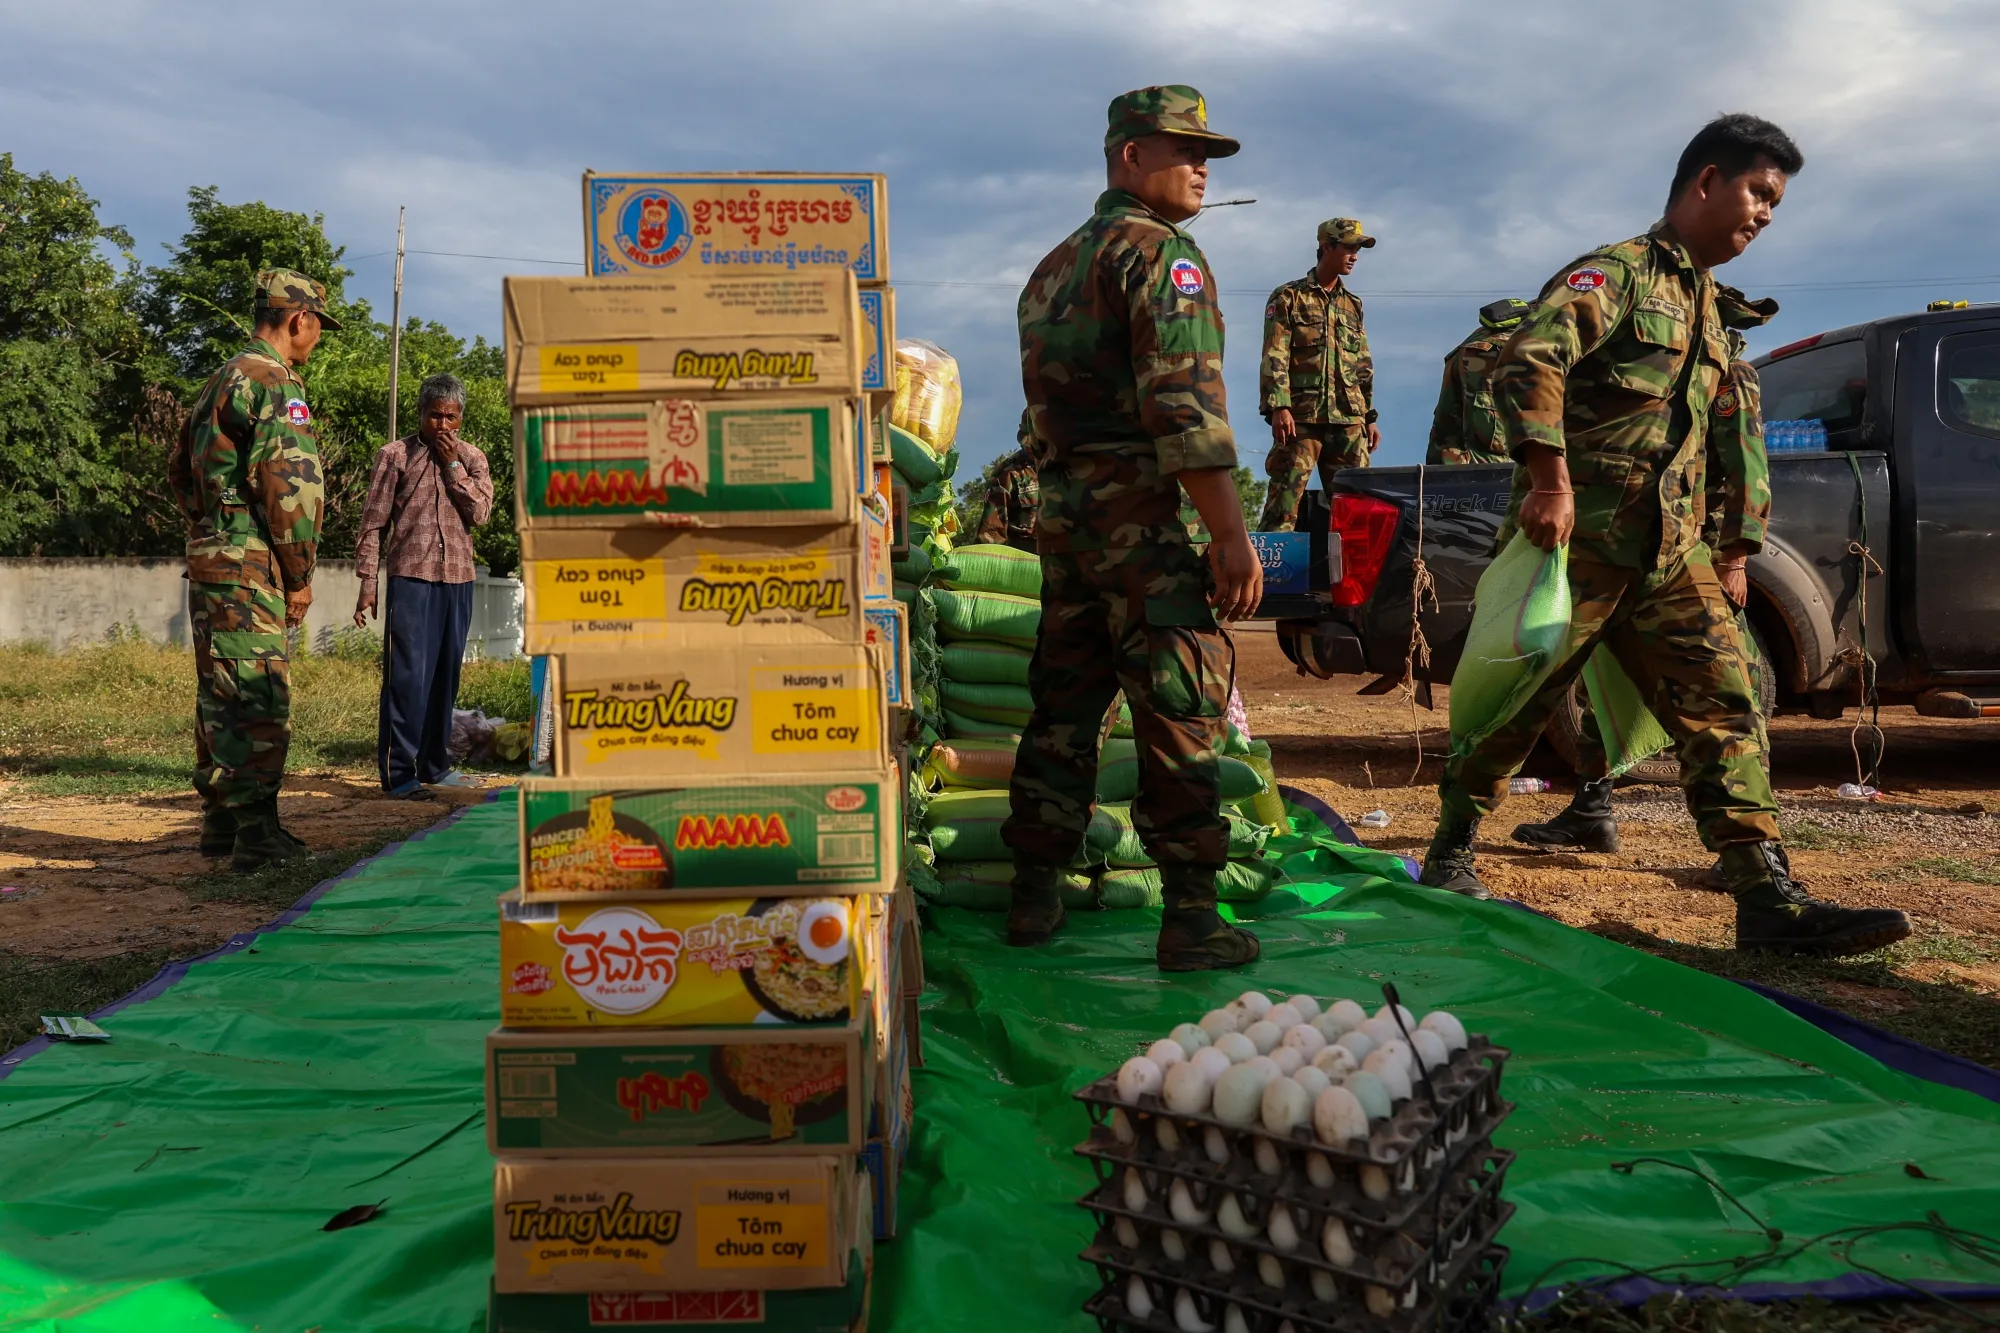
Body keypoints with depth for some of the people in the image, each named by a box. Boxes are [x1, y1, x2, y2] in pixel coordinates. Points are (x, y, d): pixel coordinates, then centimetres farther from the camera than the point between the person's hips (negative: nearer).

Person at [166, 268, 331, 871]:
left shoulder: (220, 380, 19)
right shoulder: (275, 382, -12)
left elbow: (179, 469, 26)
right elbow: (290, 485, -19)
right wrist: (299, 576, -12)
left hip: (208, 556, 10)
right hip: (250, 564, -10)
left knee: (221, 696, 14)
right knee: (259, 699, -8)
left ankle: (221, 821, 22)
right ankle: (255, 832, -6)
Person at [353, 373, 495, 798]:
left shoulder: (472, 457, 11)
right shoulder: (395, 455, 3)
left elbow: (480, 512, -4)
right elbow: (373, 522, 2)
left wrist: (453, 464, -8)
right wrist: (367, 583, -3)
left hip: (458, 579, 4)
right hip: (411, 576, -3)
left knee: (445, 675, 9)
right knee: (407, 675, -7)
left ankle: (434, 764, 19)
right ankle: (398, 773, -3)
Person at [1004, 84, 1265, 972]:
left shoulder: (1052, 268, 20)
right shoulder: (1162, 252, -7)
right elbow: (1184, 405, -19)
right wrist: (1231, 535, -20)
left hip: (1063, 515, 8)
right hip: (1148, 520, -8)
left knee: (1063, 707, 13)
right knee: (1179, 715, -4)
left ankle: (1034, 898, 20)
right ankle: (1189, 920, -1)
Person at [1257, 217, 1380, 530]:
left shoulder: (1353, 305, 21)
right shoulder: (1288, 298, 5)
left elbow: (1363, 365, 22)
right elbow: (1274, 358, -4)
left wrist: (1370, 417, 16)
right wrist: (1278, 407, -16)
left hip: (1349, 417, 5)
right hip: (1301, 416, -5)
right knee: (1286, 495, -10)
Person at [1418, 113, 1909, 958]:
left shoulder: (1706, 305, 22)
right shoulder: (1618, 273, -5)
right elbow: (1528, 359, -22)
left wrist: (1695, 537, 23)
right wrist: (1549, 481, -29)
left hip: (1666, 548, 8)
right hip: (1579, 536, -8)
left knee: (1721, 704, -2)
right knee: (1516, 704, 0)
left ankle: (1768, 898, -3)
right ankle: (1449, 857, 17)